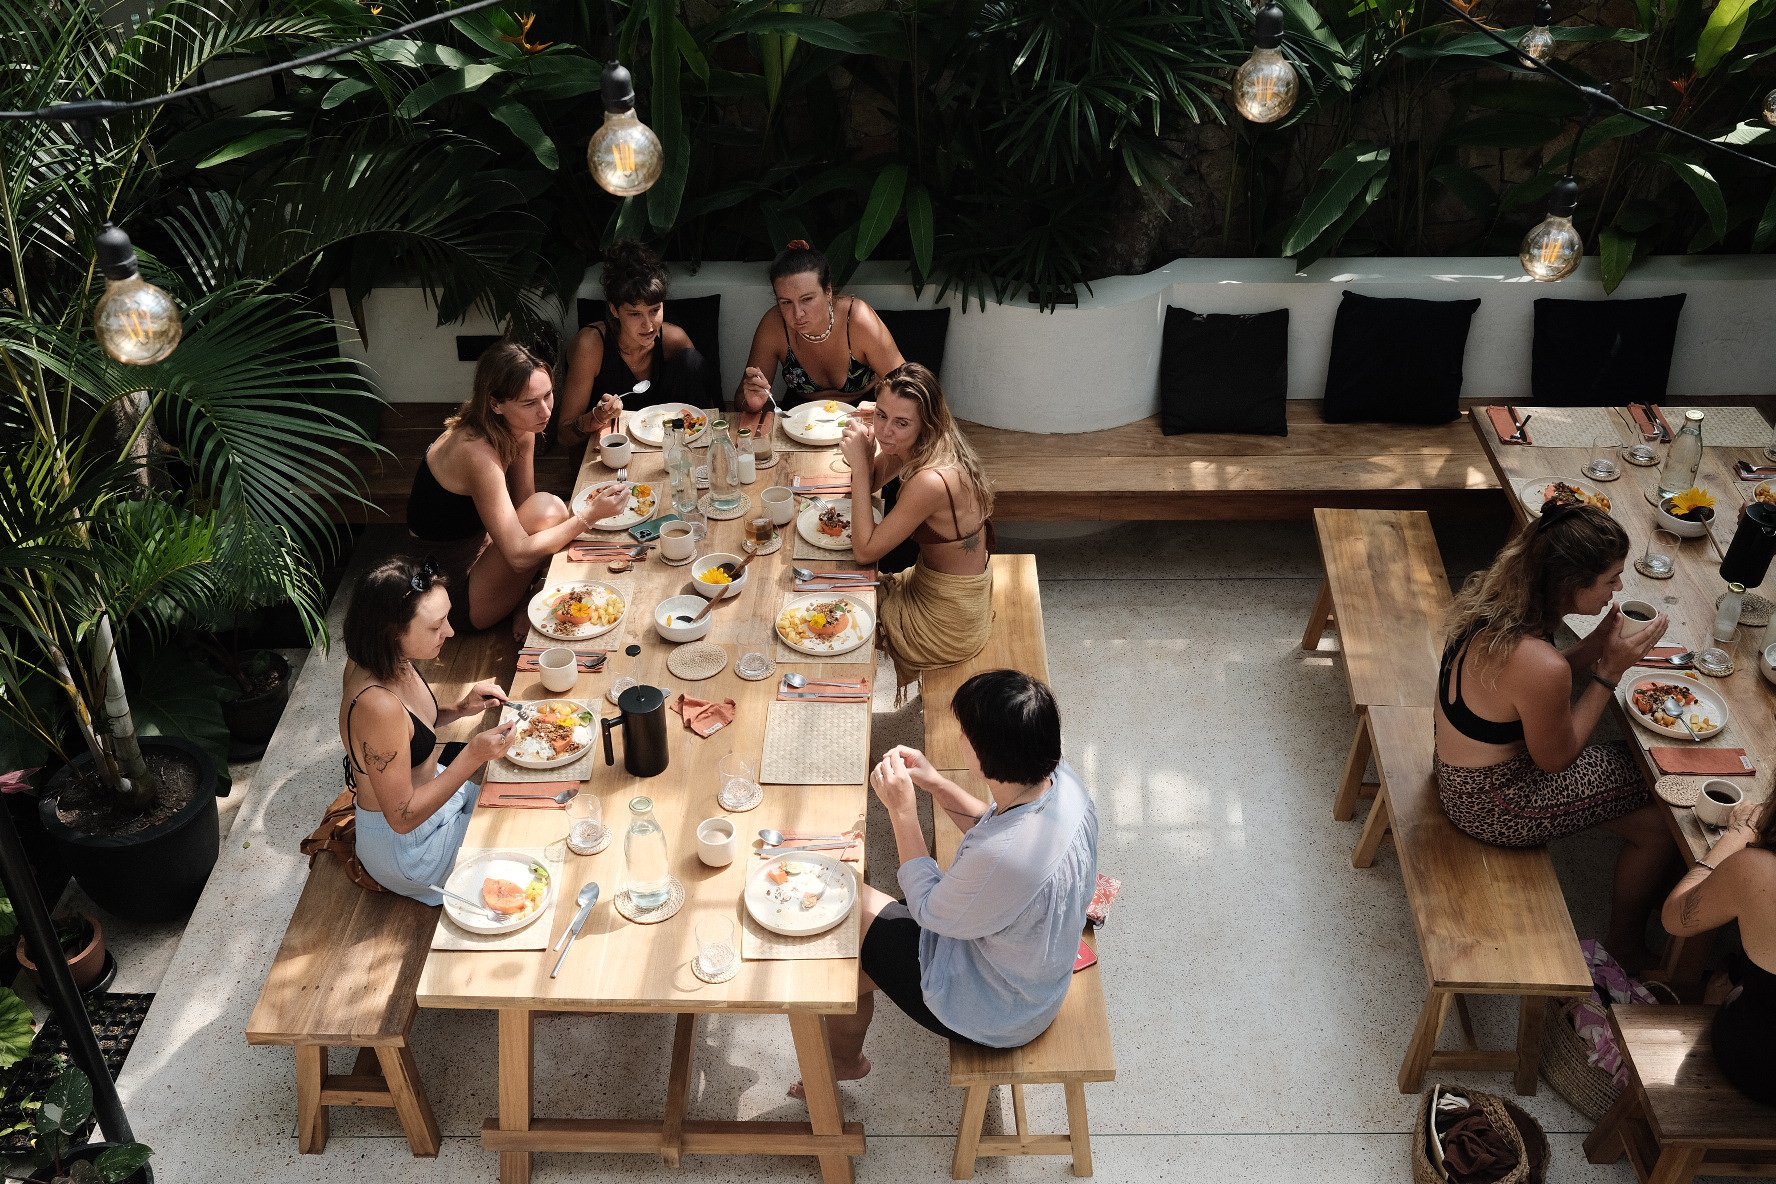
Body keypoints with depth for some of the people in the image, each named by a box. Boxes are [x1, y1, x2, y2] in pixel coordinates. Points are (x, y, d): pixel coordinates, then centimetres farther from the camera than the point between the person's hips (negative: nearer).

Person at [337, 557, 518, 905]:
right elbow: (402, 817, -29)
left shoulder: (384, 661, -12)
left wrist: (459, 709, -7)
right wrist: (473, 756, -34)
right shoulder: (377, 703, -38)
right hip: (405, 846, -8)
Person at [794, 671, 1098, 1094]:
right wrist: (934, 783, -6)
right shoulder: (1060, 777, -18)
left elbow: (930, 910, -21)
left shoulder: (1003, 859, -42)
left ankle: (845, 1060, 36)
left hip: (995, 1011, -8)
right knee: (855, 897, 16)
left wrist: (902, 810, -18)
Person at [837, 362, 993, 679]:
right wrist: (865, 447, -14)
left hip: (948, 624, -8)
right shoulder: (913, 446, -8)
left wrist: (859, 462, -25)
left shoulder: (932, 481, -34)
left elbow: (865, 551, -25)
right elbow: (868, 484, 9)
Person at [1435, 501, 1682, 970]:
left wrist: (1596, 644, -9)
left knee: (1636, 763, 18)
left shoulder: (1496, 597, -12)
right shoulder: (1540, 665, -36)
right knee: (1663, 821, 5)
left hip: (1458, 765, 8)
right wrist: (1611, 671, -17)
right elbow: (1555, 758, -17)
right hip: (1492, 803, -8)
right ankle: (1626, 942, 31)